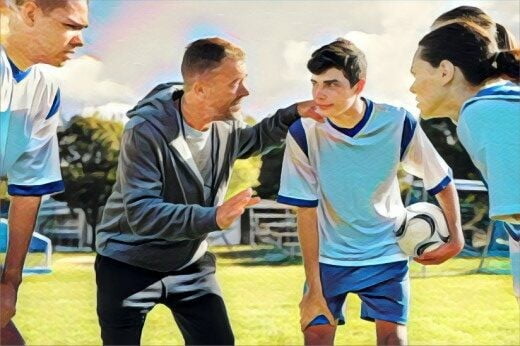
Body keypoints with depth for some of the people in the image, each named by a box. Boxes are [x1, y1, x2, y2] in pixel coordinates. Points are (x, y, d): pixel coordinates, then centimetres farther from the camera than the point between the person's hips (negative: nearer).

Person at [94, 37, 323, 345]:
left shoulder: (227, 123, -7)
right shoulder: (146, 131, -28)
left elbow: (252, 141, 19)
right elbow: (140, 214, -34)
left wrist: (293, 115, 1)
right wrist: (213, 218, -46)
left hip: (190, 263, 6)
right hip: (129, 264, -5)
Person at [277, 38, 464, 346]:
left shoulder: (398, 123, -19)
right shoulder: (303, 132, -19)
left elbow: (441, 183, -3)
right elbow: (307, 211, -13)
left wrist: (456, 238, -8)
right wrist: (313, 287, -12)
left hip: (386, 255, 0)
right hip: (328, 257, 0)